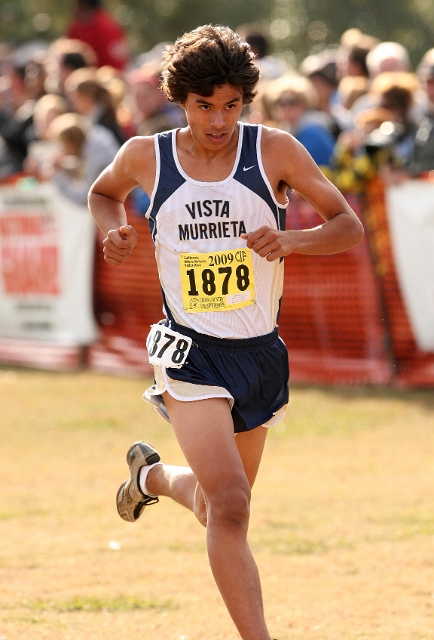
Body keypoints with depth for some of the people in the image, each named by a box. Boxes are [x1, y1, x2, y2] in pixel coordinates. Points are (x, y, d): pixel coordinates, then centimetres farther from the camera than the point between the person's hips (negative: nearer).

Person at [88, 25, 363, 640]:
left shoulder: (274, 150, -6)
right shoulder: (146, 157, -4)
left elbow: (349, 225, -3)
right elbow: (103, 192, 19)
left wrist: (291, 239, -22)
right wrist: (114, 231, -2)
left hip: (261, 354, 3)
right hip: (192, 353, -3)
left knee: (218, 507, 20)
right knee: (230, 507, -21)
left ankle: (151, 474, 53)